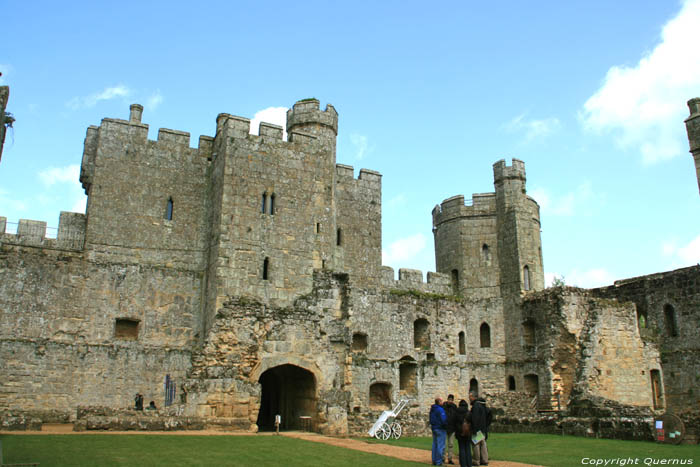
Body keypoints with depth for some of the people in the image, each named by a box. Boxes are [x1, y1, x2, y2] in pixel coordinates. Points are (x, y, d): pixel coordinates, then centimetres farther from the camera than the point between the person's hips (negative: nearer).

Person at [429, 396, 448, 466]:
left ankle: (434, 460, 19)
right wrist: (445, 425, -6)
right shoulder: (440, 409, -18)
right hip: (440, 429, -9)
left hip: (433, 428, 9)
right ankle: (438, 462, -2)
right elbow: (443, 420, -22)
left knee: (435, 444, 14)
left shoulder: (432, 409, 10)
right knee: (440, 446, -3)